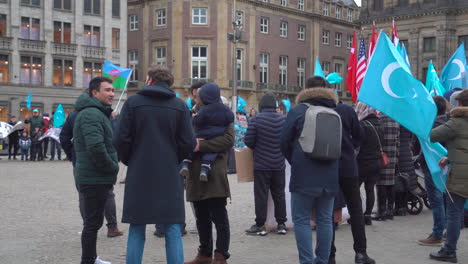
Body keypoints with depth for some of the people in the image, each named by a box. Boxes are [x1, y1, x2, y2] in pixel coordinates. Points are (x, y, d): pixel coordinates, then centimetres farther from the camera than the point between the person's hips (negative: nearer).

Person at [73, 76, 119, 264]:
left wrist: (111, 168, 12)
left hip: (97, 178, 11)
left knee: (93, 222, 19)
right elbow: (96, 147, -29)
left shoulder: (99, 113, 18)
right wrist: (113, 168, -17)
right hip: (95, 178, -11)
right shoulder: (92, 114, -17)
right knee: (93, 223, -4)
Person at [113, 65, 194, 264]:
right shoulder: (180, 106, 2)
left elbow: (121, 140, -4)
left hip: (139, 175, 0)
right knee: (173, 232, 5)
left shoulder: (133, 102, -1)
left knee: (136, 231, 8)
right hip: (170, 176, 0)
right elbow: (188, 143, -1)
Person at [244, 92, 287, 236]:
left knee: (261, 195, 3)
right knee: (279, 194, 13)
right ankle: (281, 224, 18)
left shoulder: (256, 119, -13)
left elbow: (248, 140, -11)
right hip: (279, 164, 3)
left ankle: (260, 225, 6)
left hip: (261, 164, -3)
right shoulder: (284, 119, -3)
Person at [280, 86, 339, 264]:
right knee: (325, 219, 11)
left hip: (304, 175, -4)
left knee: (301, 220, 1)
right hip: (330, 175, 5)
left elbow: (284, 142, 0)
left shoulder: (298, 110, 2)